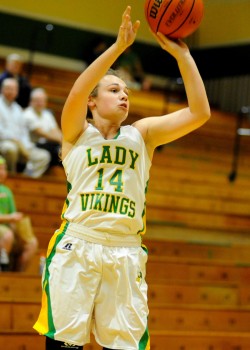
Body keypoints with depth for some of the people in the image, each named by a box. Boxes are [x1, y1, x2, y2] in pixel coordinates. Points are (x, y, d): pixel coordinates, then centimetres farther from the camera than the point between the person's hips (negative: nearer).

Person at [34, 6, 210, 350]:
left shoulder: (142, 134, 16)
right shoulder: (77, 132, 9)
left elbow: (199, 113, 5)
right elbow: (77, 92, -13)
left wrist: (182, 55, -3)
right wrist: (118, 46, -19)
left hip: (126, 253, 3)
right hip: (76, 247, -2)